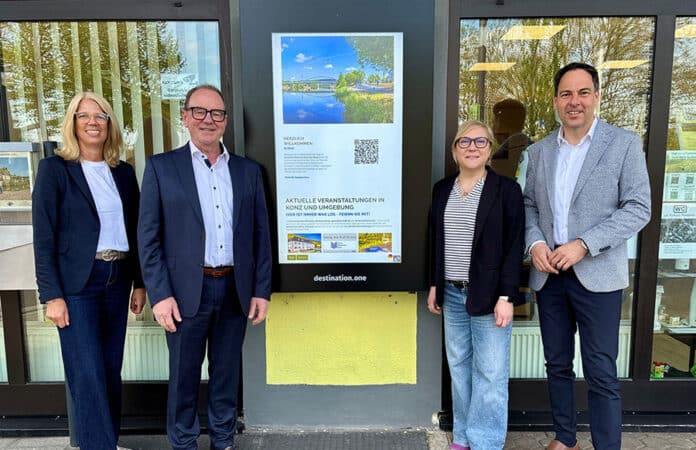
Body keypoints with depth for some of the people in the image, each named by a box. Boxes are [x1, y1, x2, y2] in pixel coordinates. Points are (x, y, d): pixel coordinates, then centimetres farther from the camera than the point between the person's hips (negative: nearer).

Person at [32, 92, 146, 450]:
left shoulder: (123, 172, 9)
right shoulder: (54, 168, -3)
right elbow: (43, 237, -7)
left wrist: (139, 282, 10)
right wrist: (52, 295, -11)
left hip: (117, 280, 4)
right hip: (77, 283, -4)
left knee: (111, 371, 12)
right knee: (88, 377, -3)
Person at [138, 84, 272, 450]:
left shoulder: (248, 170, 7)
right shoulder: (161, 167, 0)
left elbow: (261, 234, 6)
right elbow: (147, 237, -3)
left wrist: (261, 290, 2)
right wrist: (160, 294, -10)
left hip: (235, 290, 3)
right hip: (186, 292, -2)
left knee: (227, 372, 16)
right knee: (184, 376, 12)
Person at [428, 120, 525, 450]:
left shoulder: (506, 189, -5)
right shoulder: (442, 189, 8)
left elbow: (514, 247, -9)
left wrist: (506, 296, -14)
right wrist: (434, 285, 11)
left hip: (489, 295, -4)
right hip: (452, 293, 5)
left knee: (490, 373, 2)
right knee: (459, 367, 14)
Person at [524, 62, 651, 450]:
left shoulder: (625, 144, -3)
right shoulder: (539, 151, 9)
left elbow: (639, 208, -8)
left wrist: (583, 245, -18)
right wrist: (535, 243, -8)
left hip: (598, 276, -4)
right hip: (548, 274, 4)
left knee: (601, 374, 0)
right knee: (557, 365, 14)